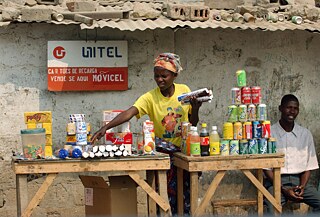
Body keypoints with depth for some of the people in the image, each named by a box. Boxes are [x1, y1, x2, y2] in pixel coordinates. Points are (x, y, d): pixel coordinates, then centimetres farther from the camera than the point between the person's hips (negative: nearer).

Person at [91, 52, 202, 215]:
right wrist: (105, 127, -45)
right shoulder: (150, 97, -14)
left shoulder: (184, 90, -5)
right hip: (162, 152, -2)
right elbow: (129, 113, -30)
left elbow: (192, 124, 4)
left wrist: (195, 108, -17)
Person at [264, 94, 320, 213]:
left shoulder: (305, 134, 7)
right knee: (272, 206, -34)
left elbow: (309, 165, 8)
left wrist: (302, 186, -11)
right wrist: (283, 190, -14)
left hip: (299, 180, 3)